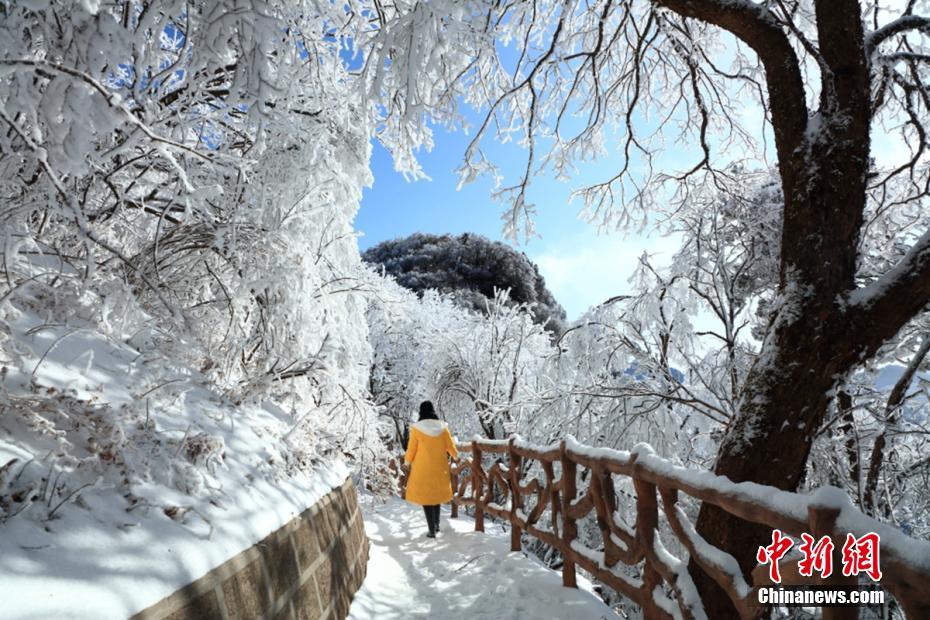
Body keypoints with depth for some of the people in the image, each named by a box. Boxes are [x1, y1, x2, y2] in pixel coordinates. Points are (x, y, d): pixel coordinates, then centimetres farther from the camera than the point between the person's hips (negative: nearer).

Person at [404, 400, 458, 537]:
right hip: (439, 467, 3)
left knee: (425, 496, 8)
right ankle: (436, 525, 29)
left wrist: (407, 461, 15)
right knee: (436, 494, 22)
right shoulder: (442, 427, -6)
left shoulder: (416, 429, -13)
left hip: (423, 468, -3)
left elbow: (411, 450, -6)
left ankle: (432, 531, 9)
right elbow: (451, 447, 2)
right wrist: (456, 456, 24)